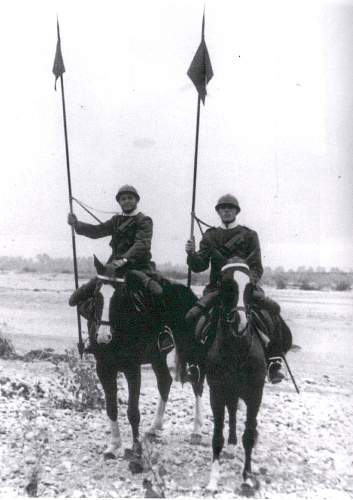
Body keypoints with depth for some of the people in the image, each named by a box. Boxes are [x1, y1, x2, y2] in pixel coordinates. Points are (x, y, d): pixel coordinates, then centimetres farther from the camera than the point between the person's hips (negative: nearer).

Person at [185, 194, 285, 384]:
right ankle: (194, 361, -3)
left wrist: (249, 281, -20)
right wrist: (192, 254, -15)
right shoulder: (209, 236, 14)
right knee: (191, 316, -21)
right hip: (217, 288, 1)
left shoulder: (249, 235, 9)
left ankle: (274, 361, -16)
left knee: (274, 309, -26)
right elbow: (199, 266, 6)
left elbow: (257, 267, 1)